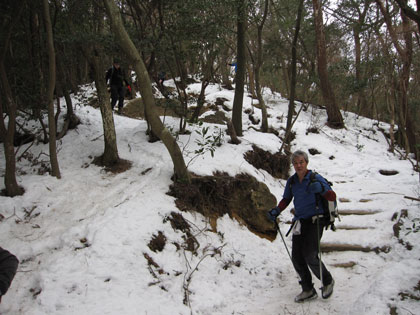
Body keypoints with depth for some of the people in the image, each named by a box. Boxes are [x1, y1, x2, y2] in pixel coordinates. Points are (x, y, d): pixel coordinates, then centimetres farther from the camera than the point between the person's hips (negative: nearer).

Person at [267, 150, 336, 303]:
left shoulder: (315, 178, -8)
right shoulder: (291, 181, 8)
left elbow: (332, 197, -14)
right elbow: (286, 200, 19)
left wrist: (321, 188, -34)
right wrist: (276, 211, 1)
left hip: (315, 220, -5)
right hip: (300, 221, 5)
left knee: (310, 256, -14)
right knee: (296, 257, -1)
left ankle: (327, 281, 13)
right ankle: (308, 290, 16)